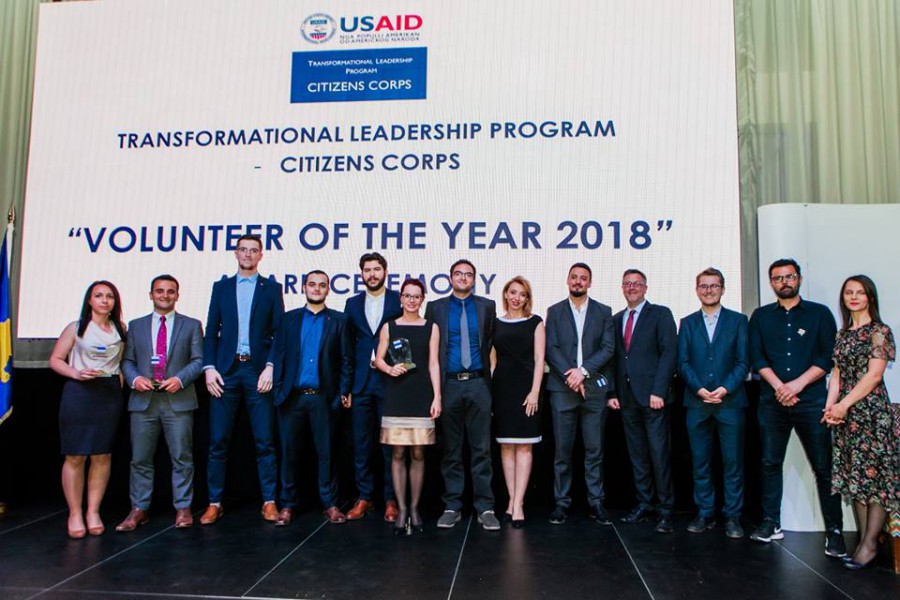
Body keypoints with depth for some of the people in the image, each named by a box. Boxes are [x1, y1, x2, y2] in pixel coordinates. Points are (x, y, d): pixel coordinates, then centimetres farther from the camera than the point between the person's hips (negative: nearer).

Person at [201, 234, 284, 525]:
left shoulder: (272, 288, 8)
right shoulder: (221, 287, 13)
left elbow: (279, 332, 2)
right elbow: (211, 331, 9)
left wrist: (270, 367, -10)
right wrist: (209, 367, -3)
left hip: (258, 371, -2)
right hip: (225, 370, 2)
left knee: (265, 441, 0)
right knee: (218, 441, 4)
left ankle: (269, 501, 8)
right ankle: (215, 502, 14)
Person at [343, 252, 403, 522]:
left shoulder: (399, 300, 2)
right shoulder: (353, 304, 12)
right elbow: (348, 346, 10)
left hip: (390, 381, -3)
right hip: (361, 383, 3)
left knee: (390, 444, 2)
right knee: (361, 443, 7)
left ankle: (391, 499, 13)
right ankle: (364, 497, 19)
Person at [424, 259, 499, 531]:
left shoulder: (487, 306, 8)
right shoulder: (435, 307, 8)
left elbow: (493, 341, 11)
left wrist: (487, 368, 6)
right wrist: (435, 384, 4)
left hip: (478, 384, 0)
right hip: (449, 385, 0)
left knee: (481, 448, 1)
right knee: (451, 450, 6)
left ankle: (484, 507, 8)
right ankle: (452, 506, 15)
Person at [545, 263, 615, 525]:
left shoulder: (604, 312, 9)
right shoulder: (555, 312, 9)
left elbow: (608, 348, 0)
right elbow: (551, 349, 0)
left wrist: (583, 371, -12)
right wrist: (569, 376, -12)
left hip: (594, 388, 0)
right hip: (562, 388, 0)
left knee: (594, 450, 4)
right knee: (562, 450, 2)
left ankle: (595, 502, 14)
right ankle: (561, 502, 11)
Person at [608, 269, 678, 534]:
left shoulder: (660, 314, 1)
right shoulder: (616, 319, 16)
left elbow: (669, 353, -7)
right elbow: (615, 358, 15)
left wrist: (658, 391, -14)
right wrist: (613, 392, 6)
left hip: (652, 395, -5)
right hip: (627, 397, 5)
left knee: (659, 454, -4)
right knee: (637, 454, 9)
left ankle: (665, 510, 5)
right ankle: (644, 504, 18)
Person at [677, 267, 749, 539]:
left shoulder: (738, 320, 7)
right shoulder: (688, 323, 12)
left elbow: (743, 361, 0)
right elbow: (683, 362, 5)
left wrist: (725, 388, -13)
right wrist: (700, 389, -10)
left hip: (730, 401, -1)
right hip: (696, 402, 2)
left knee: (733, 462, 2)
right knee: (700, 462, 6)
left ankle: (732, 517, 12)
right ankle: (705, 514, 16)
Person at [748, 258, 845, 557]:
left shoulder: (820, 314, 8)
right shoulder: (761, 316, 12)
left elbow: (828, 357, -1)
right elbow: (757, 357, 4)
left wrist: (798, 384, -11)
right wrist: (778, 386, -10)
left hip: (811, 399, -2)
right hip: (772, 401, 2)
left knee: (824, 467, -2)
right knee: (770, 463, 5)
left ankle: (834, 531, 7)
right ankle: (771, 523, 14)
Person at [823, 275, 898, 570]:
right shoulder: (843, 334, 15)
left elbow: (874, 375, -12)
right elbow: (837, 372, 11)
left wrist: (843, 405, -14)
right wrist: (830, 404, -3)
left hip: (871, 410, -7)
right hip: (845, 412, 7)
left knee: (875, 475, -3)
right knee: (855, 477, 8)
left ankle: (870, 545, 2)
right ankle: (863, 539, 16)